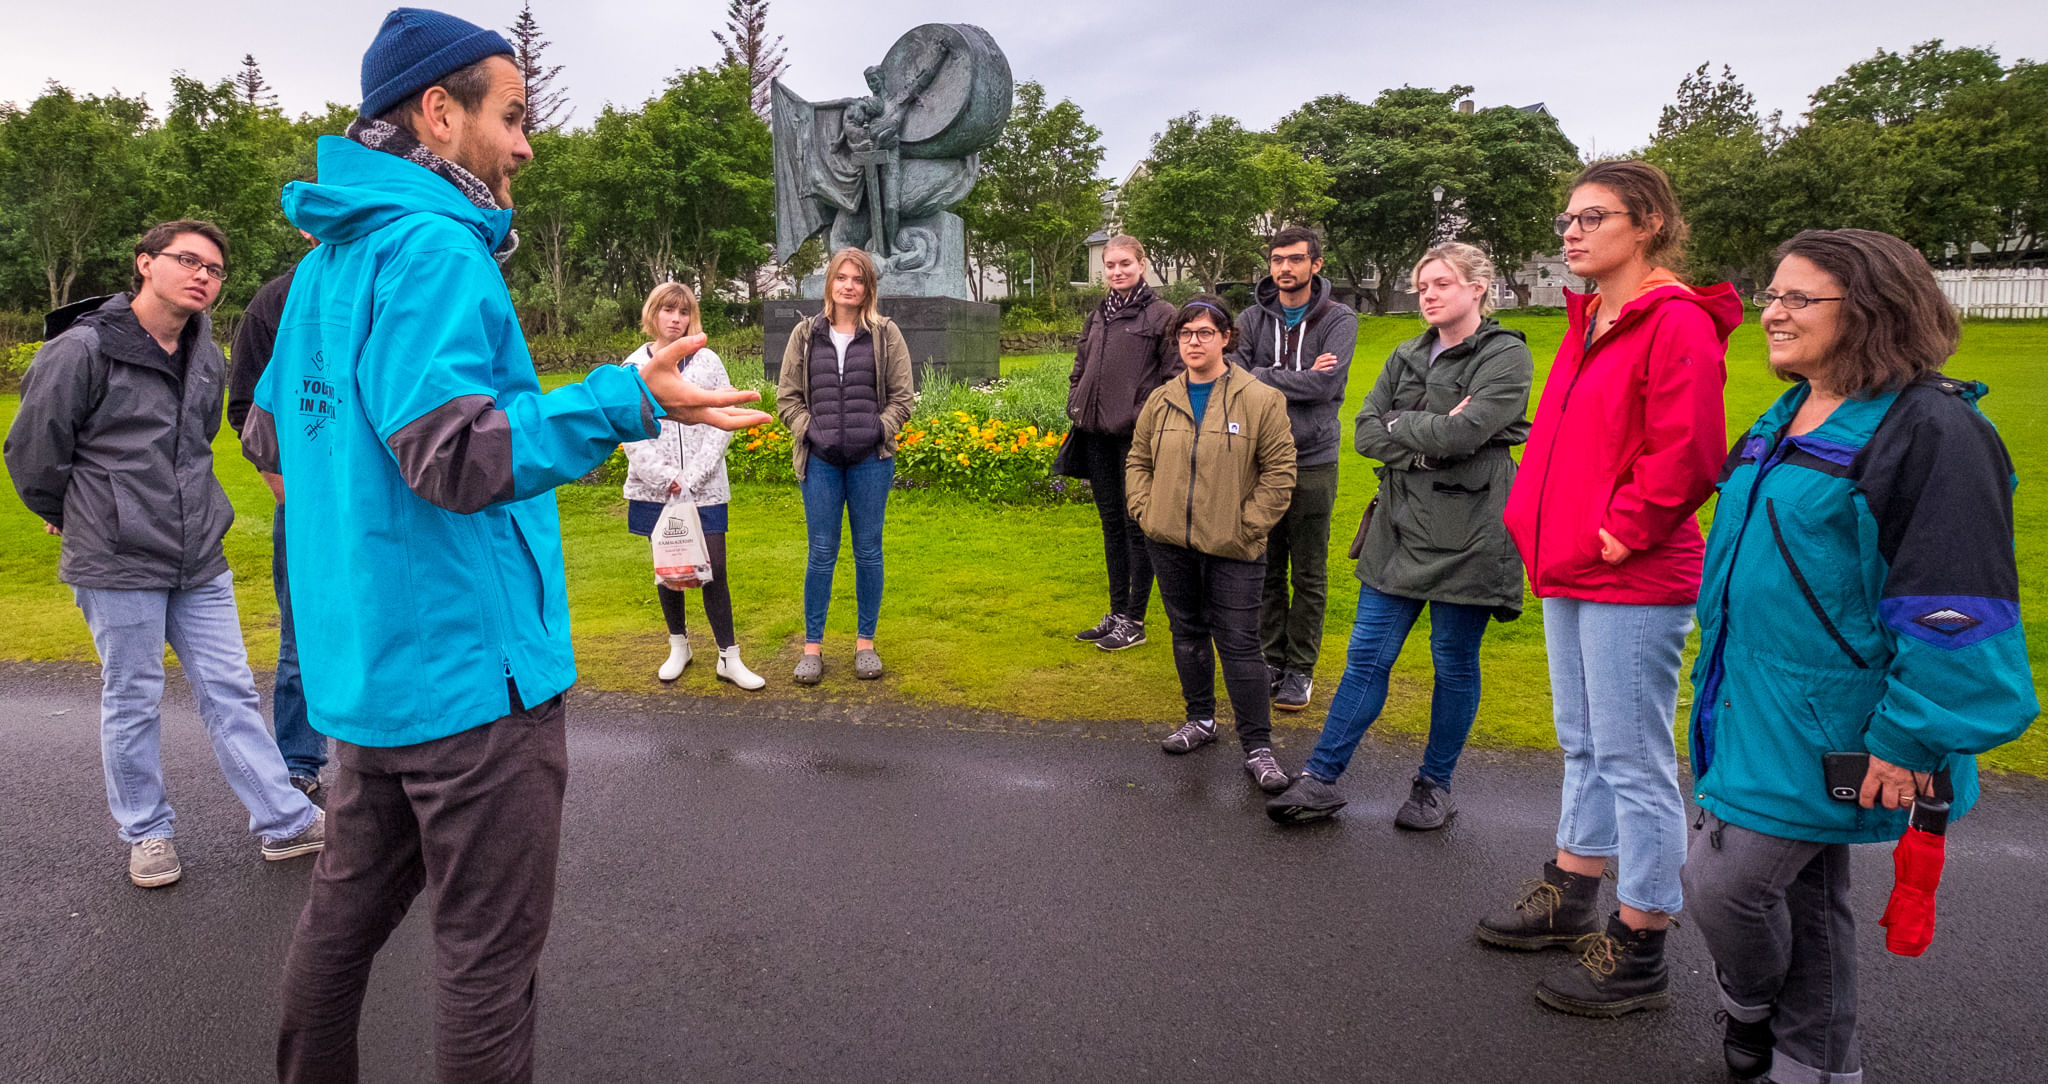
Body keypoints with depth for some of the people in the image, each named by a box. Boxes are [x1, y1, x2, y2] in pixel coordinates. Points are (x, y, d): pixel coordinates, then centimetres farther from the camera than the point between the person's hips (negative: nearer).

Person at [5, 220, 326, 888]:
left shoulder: (206, 357, 9)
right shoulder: (82, 350, -11)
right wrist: (77, 516, 10)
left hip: (200, 559, 6)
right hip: (116, 563, -5)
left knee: (230, 690, 9)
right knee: (133, 700, 7)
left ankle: (287, 821, 13)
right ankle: (146, 833, 23)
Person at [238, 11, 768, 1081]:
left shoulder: (329, 258, 14)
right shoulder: (432, 247, -16)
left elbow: (270, 434, 22)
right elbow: (453, 452, -27)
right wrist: (629, 401, -31)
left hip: (366, 660, 10)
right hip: (466, 663, -10)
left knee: (349, 903, 23)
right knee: (490, 948, 3)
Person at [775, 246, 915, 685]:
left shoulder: (886, 334, 4)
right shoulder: (806, 335, 8)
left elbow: (901, 397, 4)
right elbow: (787, 397, 8)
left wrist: (877, 431, -8)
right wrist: (810, 431, -5)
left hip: (871, 460, 0)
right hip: (820, 460, 1)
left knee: (868, 552, 7)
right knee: (821, 554, 4)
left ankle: (865, 642, 19)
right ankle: (812, 646, 14)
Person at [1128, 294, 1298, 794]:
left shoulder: (1260, 400, -6)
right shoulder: (1162, 401, 7)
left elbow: (1279, 471, -5)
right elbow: (1138, 461, 16)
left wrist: (1249, 525, -9)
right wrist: (1145, 510, 3)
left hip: (1232, 549, -4)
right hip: (1171, 545, 5)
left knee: (1239, 645, -3)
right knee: (1187, 633, 16)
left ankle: (1257, 747, 6)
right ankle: (1201, 719, 35)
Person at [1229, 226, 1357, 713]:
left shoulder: (1339, 320, -1)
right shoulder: (1252, 319, 6)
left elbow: (1326, 383, -17)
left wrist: (1261, 376, -12)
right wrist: (1297, 382, -17)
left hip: (1313, 461, -2)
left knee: (1309, 575, 5)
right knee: (1266, 568, 11)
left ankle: (1301, 669, 16)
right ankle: (1270, 659, 23)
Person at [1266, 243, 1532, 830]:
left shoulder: (1506, 356, -6)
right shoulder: (1407, 357, 12)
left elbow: (1462, 433, -21)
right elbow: (1366, 433, 1)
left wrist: (1398, 421, -6)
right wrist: (1431, 439, -13)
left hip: (1467, 534, -5)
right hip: (1400, 526, 5)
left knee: (1455, 663, 8)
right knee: (1368, 655, 6)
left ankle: (1435, 786, 24)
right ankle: (1320, 780, 11)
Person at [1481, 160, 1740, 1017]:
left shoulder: (1677, 325, -14)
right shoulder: (1589, 322, 15)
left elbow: (1687, 454, -21)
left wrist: (1623, 532, -16)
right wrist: (1535, 517, 12)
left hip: (1633, 584, -10)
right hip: (1569, 573, 10)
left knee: (1634, 760, -1)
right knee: (1583, 744, 20)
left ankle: (1639, 951, 12)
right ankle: (1571, 897, 36)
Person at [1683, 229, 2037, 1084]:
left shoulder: (1930, 430, -16)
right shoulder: (1788, 420, 11)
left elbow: (1957, 609, -19)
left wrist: (1908, 742, -19)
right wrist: (1722, 680, 23)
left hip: (1824, 727, -8)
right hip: (1754, 707, 9)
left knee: (1723, 881, -4)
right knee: (1802, 889, 18)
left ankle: (1750, 1006, 27)